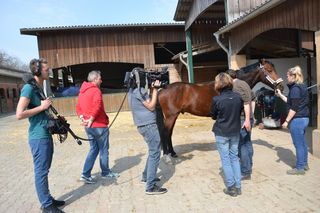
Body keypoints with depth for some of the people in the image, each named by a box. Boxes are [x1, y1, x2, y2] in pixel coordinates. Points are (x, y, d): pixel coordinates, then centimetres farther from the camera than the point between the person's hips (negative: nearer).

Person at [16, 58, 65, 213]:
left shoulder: (40, 88, 13)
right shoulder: (29, 87, -14)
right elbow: (19, 114, -22)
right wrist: (42, 107, -17)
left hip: (46, 135, 9)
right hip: (38, 137, -9)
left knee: (44, 170, 17)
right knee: (41, 171, 2)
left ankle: (48, 199, 29)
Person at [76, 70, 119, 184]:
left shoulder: (82, 92, 13)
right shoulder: (96, 90, -14)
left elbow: (78, 107, 14)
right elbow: (97, 106, -28)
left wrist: (83, 118, 3)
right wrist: (91, 119, -18)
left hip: (88, 126, 8)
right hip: (99, 125, -8)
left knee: (94, 149, 17)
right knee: (104, 150, 9)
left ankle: (85, 174, 12)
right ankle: (105, 172, 24)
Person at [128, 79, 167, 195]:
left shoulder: (133, 89, 13)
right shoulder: (139, 90, -17)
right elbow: (151, 106, -17)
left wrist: (152, 89, 5)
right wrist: (155, 90, -12)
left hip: (145, 125, 10)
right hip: (149, 125, -10)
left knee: (152, 151, 24)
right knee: (154, 154, -6)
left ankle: (146, 176, 35)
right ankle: (151, 187, -2)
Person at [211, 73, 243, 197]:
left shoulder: (216, 100, -18)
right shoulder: (238, 97, -6)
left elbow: (213, 116, -4)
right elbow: (240, 112, 8)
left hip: (221, 133, -4)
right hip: (235, 132, 4)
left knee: (226, 160, 8)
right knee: (234, 157, 17)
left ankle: (231, 188, 15)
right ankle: (238, 186, 24)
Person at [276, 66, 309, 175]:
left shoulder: (295, 88, -17)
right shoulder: (302, 87, 12)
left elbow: (294, 108, -21)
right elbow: (290, 102, 20)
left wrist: (286, 121, -17)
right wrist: (280, 95, 21)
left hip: (297, 120, -10)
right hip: (304, 118, 10)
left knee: (298, 144, 0)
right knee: (302, 143, 18)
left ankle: (299, 168, 9)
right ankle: (304, 164, 29)